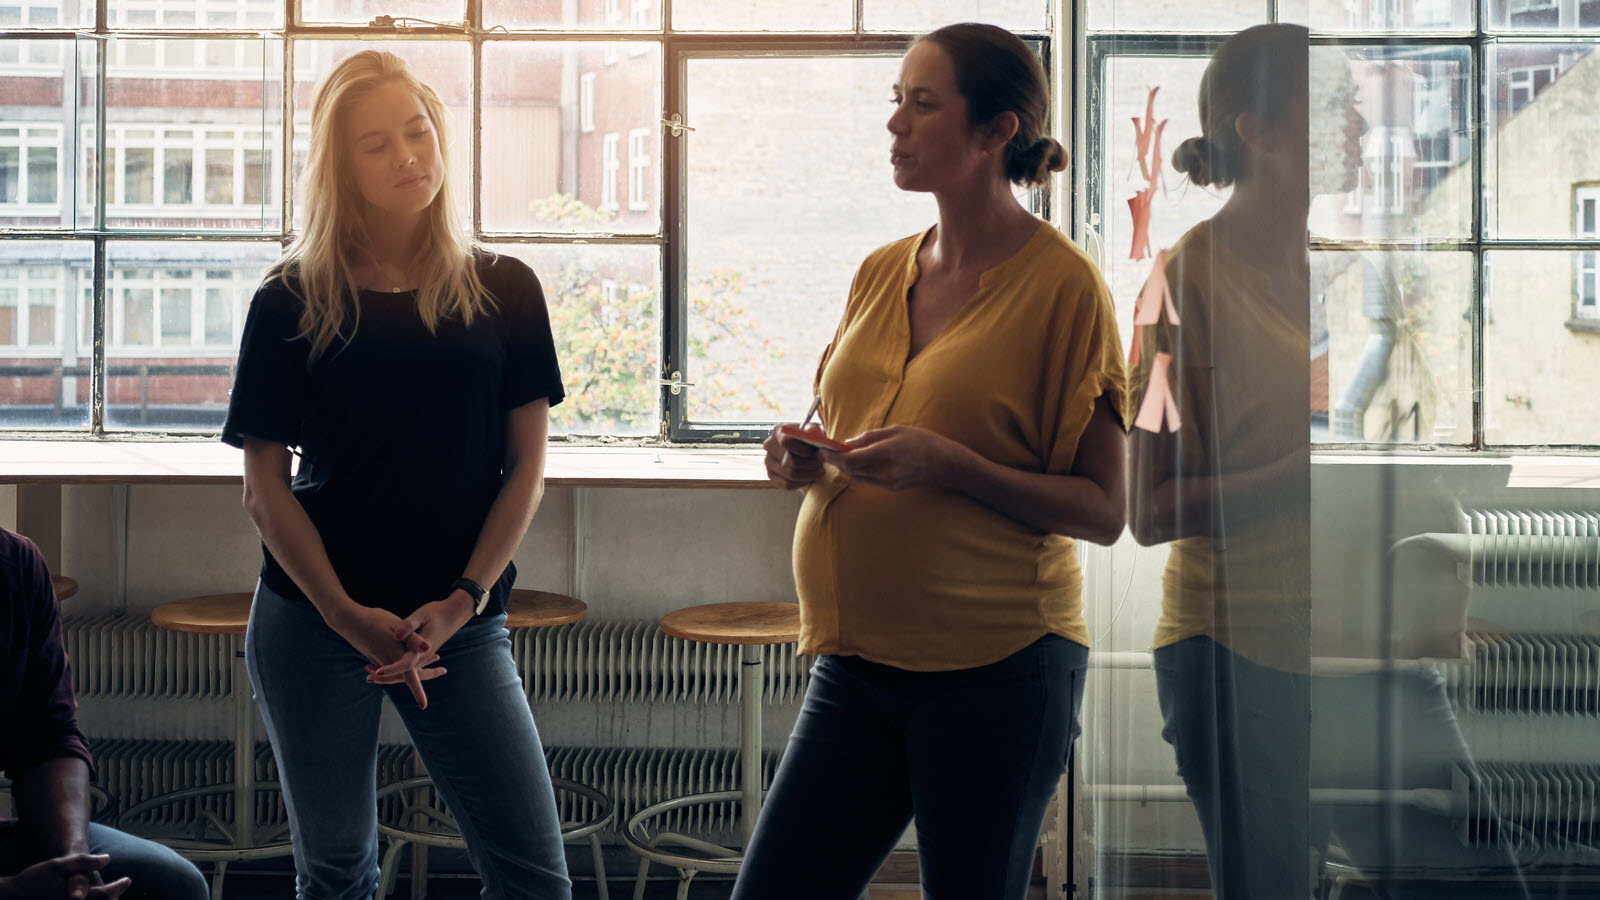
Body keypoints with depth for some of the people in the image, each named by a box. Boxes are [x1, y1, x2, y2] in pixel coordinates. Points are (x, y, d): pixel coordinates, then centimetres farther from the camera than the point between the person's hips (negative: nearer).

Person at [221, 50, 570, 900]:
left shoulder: (502, 292, 2)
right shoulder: (292, 302, -1)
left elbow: (526, 466, 2)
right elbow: (265, 486, -1)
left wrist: (463, 601, -10)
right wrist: (348, 615, -12)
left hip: (462, 625, 1)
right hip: (312, 625, 0)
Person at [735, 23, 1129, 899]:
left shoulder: (1062, 283, -7)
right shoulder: (881, 273, 11)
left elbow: (1103, 512, -8)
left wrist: (950, 465, -19)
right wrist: (807, 462, 0)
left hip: (996, 668, -6)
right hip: (856, 660, 6)